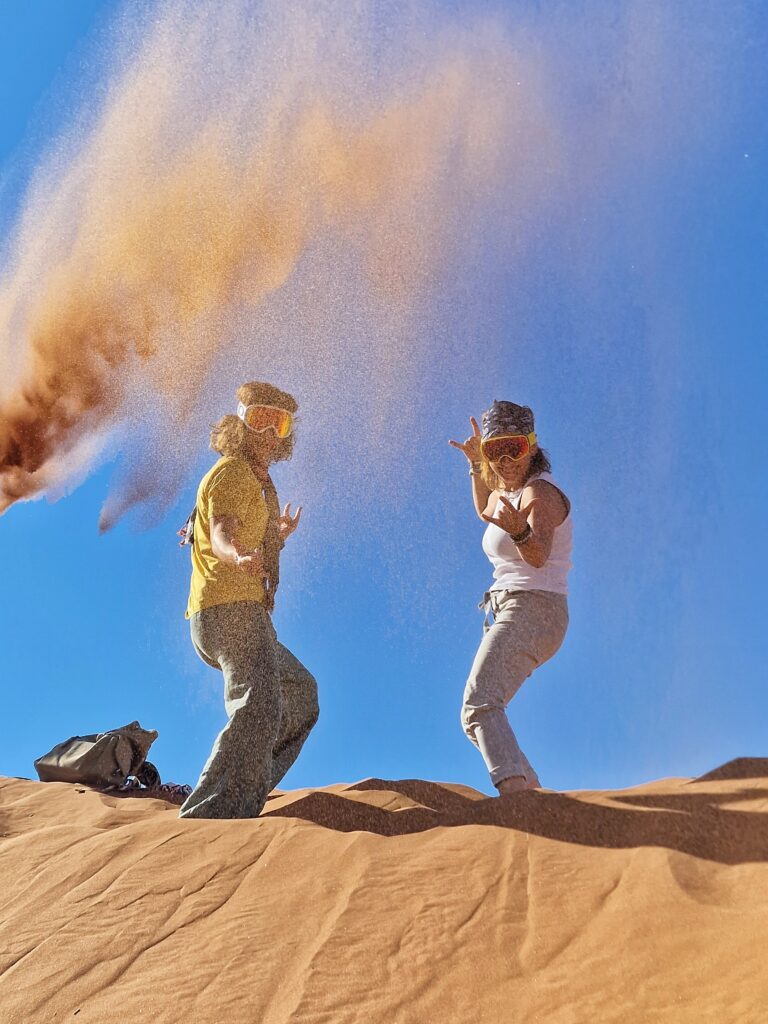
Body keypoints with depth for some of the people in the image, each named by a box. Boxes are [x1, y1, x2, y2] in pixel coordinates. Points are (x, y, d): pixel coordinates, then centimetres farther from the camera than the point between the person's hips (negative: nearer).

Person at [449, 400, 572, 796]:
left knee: (479, 703, -31)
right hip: (514, 614, 10)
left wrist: (519, 530, -51)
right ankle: (533, 792, 25)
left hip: (531, 610, -10)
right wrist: (476, 464, 28)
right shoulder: (509, 490, 16)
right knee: (475, 716, 18)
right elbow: (485, 511, 40)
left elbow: (539, 555, -30)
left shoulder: (539, 492, -11)